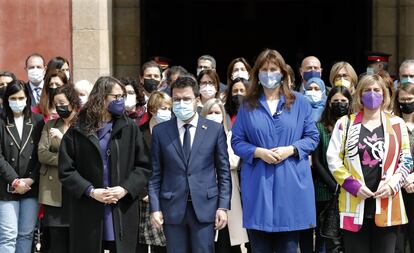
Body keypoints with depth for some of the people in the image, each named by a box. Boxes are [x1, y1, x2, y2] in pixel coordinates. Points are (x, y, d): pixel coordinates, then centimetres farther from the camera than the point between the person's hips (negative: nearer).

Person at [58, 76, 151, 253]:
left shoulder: (130, 129, 6)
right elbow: (66, 170, -1)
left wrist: (125, 189, -10)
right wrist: (91, 191, -12)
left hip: (123, 213, 1)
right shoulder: (77, 131, 2)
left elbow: (143, 166, 5)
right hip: (88, 214, -1)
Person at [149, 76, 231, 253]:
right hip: (173, 208, 1)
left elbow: (223, 171, 5)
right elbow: (155, 173, 6)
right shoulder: (160, 131, 6)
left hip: (205, 207, -1)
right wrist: (155, 208, -1)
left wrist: (223, 206, -2)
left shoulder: (215, 129, 4)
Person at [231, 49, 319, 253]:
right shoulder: (248, 105, 8)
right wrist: (258, 152, -12)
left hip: (291, 182, 0)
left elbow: (312, 137, 6)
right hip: (258, 184, 1)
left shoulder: (299, 102, 7)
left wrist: (291, 150, -11)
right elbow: (237, 141, 5)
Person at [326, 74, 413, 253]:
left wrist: (392, 184, -7)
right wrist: (354, 186, -9)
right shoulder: (345, 123, 7)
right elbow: (333, 159, 3)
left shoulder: (397, 124, 10)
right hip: (355, 204, -1)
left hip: (387, 205, 1)